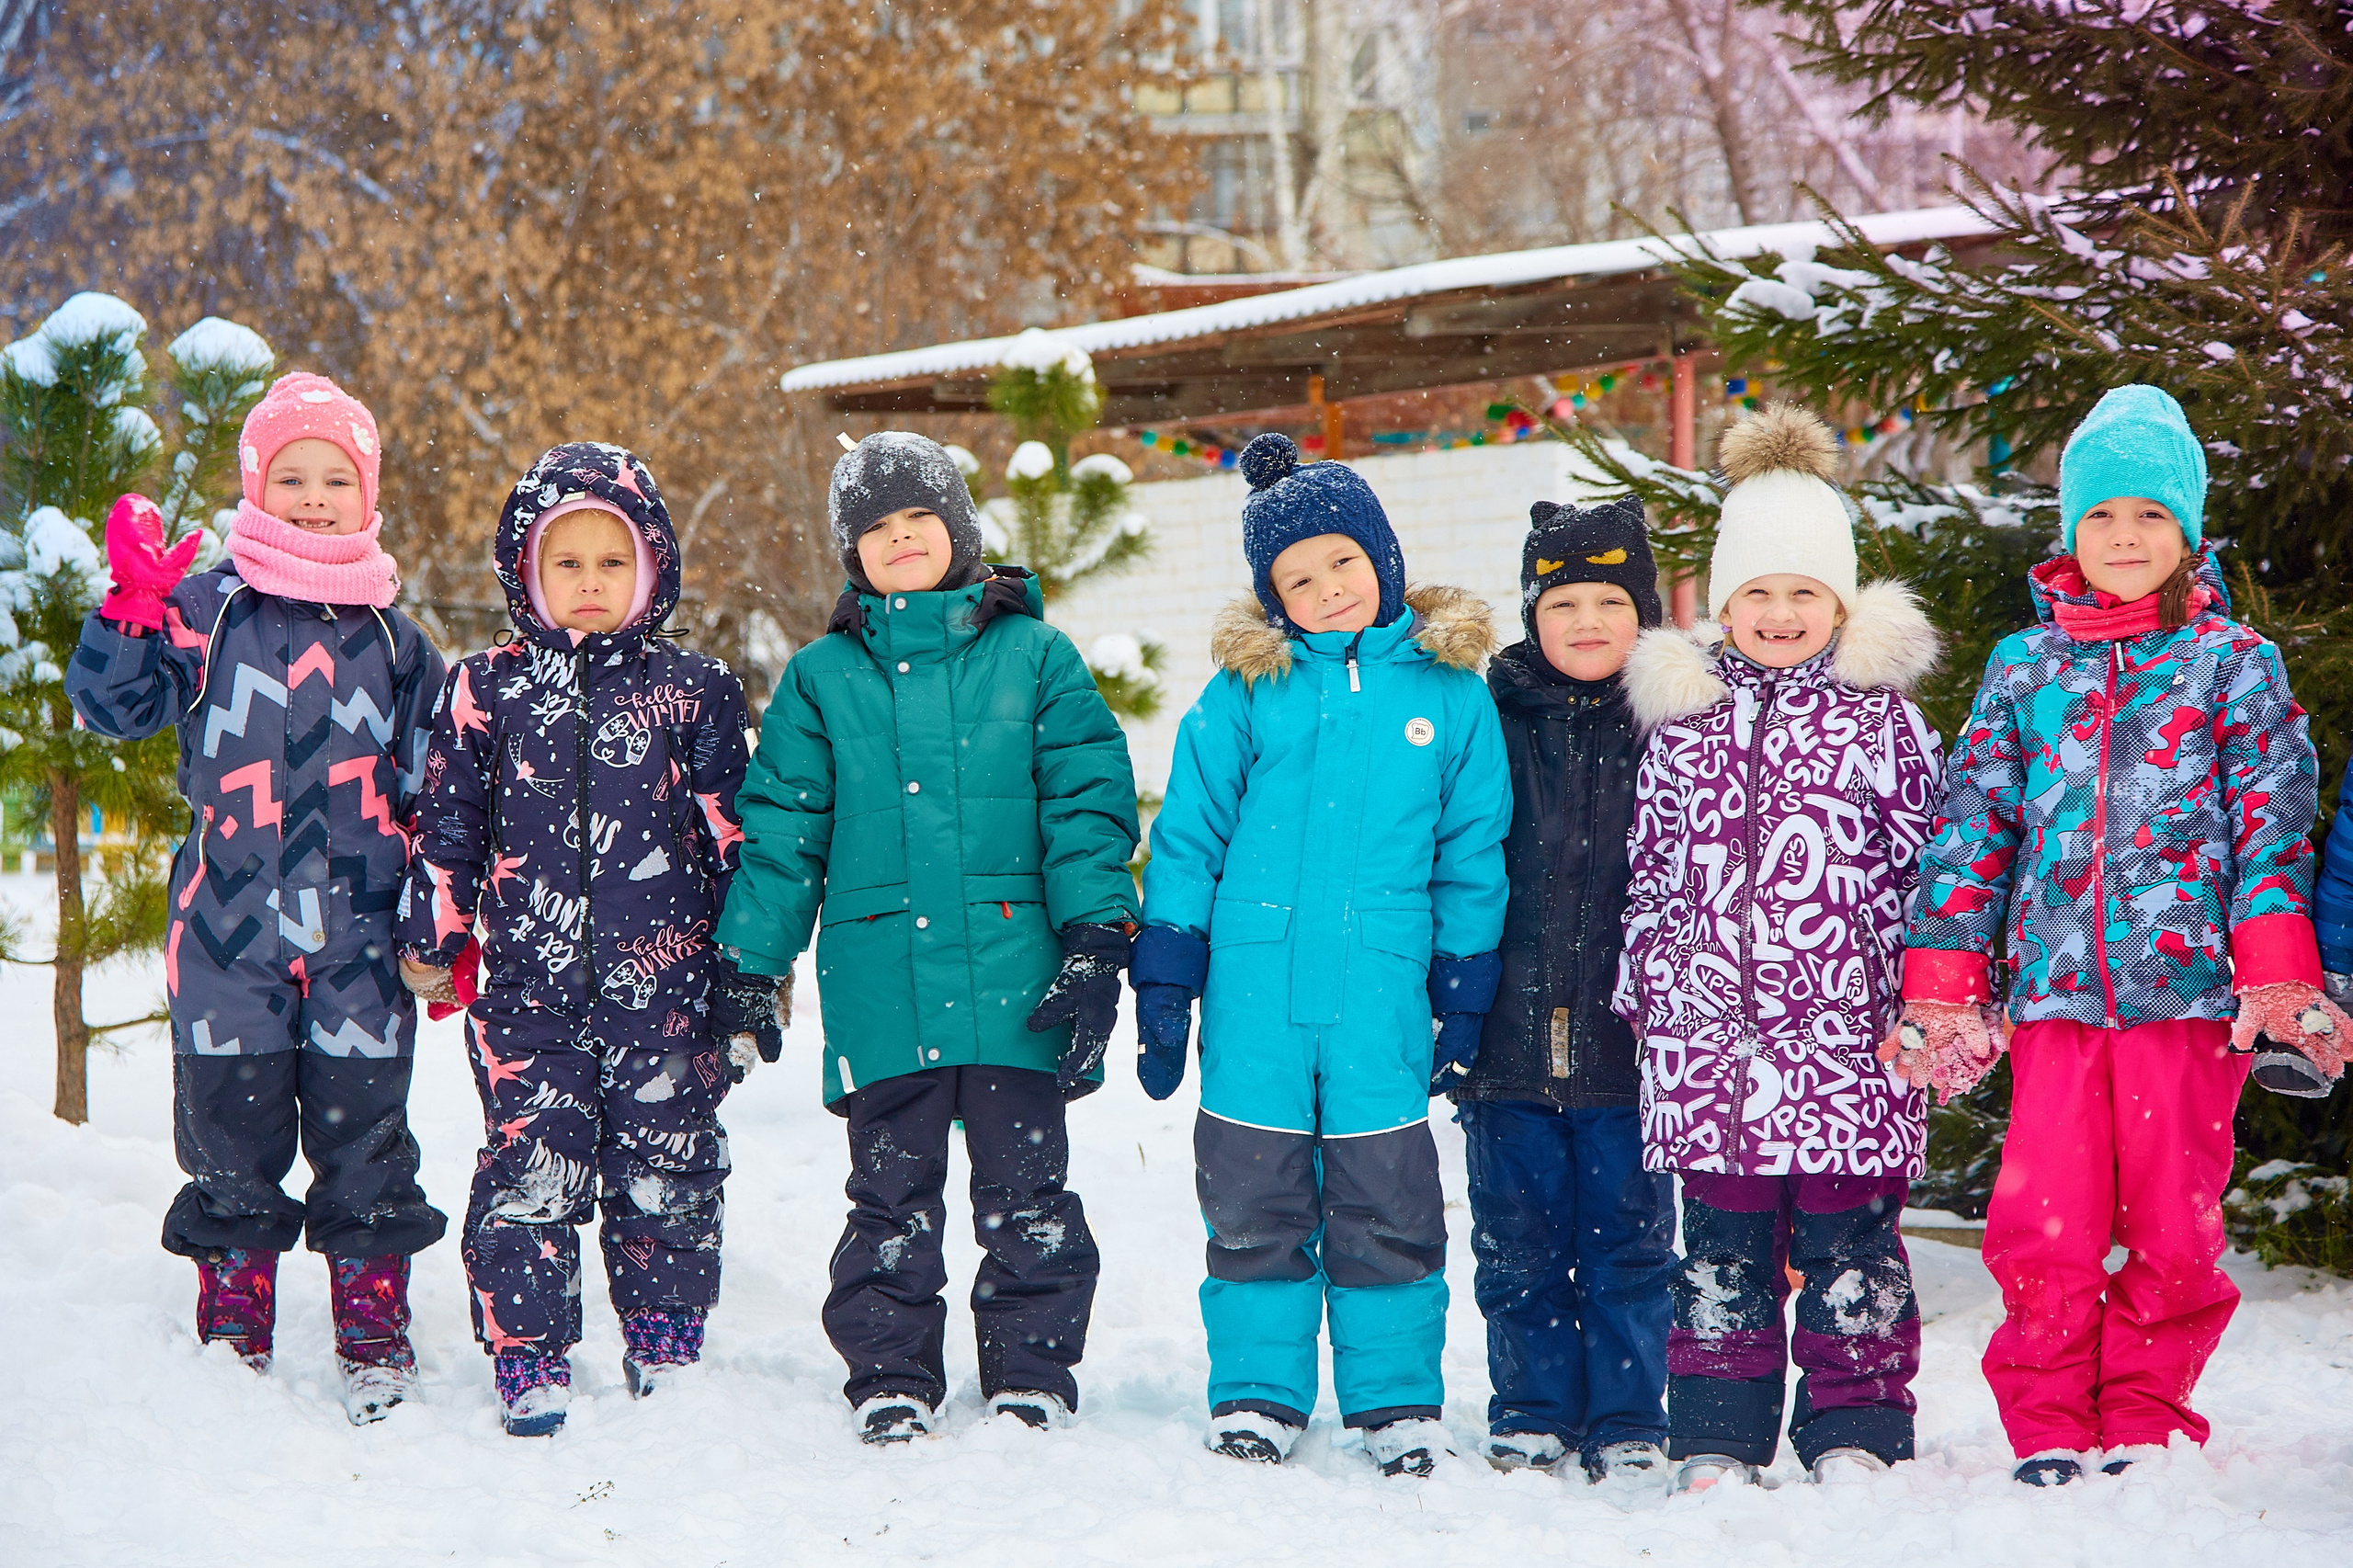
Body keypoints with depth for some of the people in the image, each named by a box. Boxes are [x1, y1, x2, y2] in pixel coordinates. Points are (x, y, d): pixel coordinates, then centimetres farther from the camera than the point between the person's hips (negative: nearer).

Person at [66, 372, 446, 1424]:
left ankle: (374, 1333, 16)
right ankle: (234, 1328, 19)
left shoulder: (391, 636, 11)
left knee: (363, 1124, 4)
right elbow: (113, 705, -3)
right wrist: (131, 609, -18)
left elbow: (433, 779, 16)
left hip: (360, 926, 1)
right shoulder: (207, 610, 3)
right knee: (231, 1122, 5)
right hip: (229, 926, -1)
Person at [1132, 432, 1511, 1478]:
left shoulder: (1450, 690, 4)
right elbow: (1188, 834, 6)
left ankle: (1397, 1401, 16)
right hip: (1255, 987, 0)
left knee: (1387, 1205, 5)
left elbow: (1472, 853, 9)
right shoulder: (1247, 690, 2)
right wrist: (1164, 979, 3)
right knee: (1255, 1202, 6)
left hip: (1382, 994, 0)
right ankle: (1257, 1394, 18)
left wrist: (1464, 995, 7)